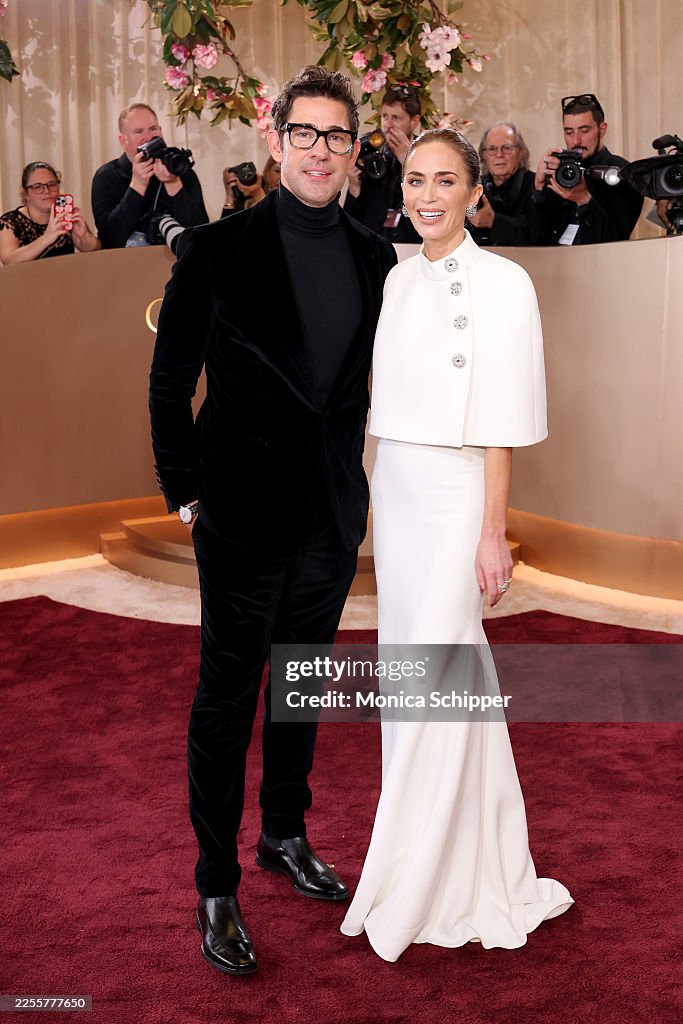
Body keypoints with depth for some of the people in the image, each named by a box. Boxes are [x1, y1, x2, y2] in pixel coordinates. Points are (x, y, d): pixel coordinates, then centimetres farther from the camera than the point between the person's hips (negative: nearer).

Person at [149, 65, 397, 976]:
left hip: (335, 515, 5)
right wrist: (184, 492, -6)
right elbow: (169, 381, -4)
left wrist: (357, 477, 7)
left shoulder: (373, 258, 5)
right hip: (244, 515, -4)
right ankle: (217, 886, 18)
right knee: (227, 698, 4)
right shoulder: (218, 249, -8)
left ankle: (286, 836, 37)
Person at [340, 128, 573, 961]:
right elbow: (389, 396, 13)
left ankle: (417, 888, 12)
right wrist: (379, 495, 11)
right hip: (394, 492, 7)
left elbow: (500, 425, -12)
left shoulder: (501, 283, -10)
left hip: (456, 495, -7)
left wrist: (493, 534, -13)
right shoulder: (399, 280, 10)